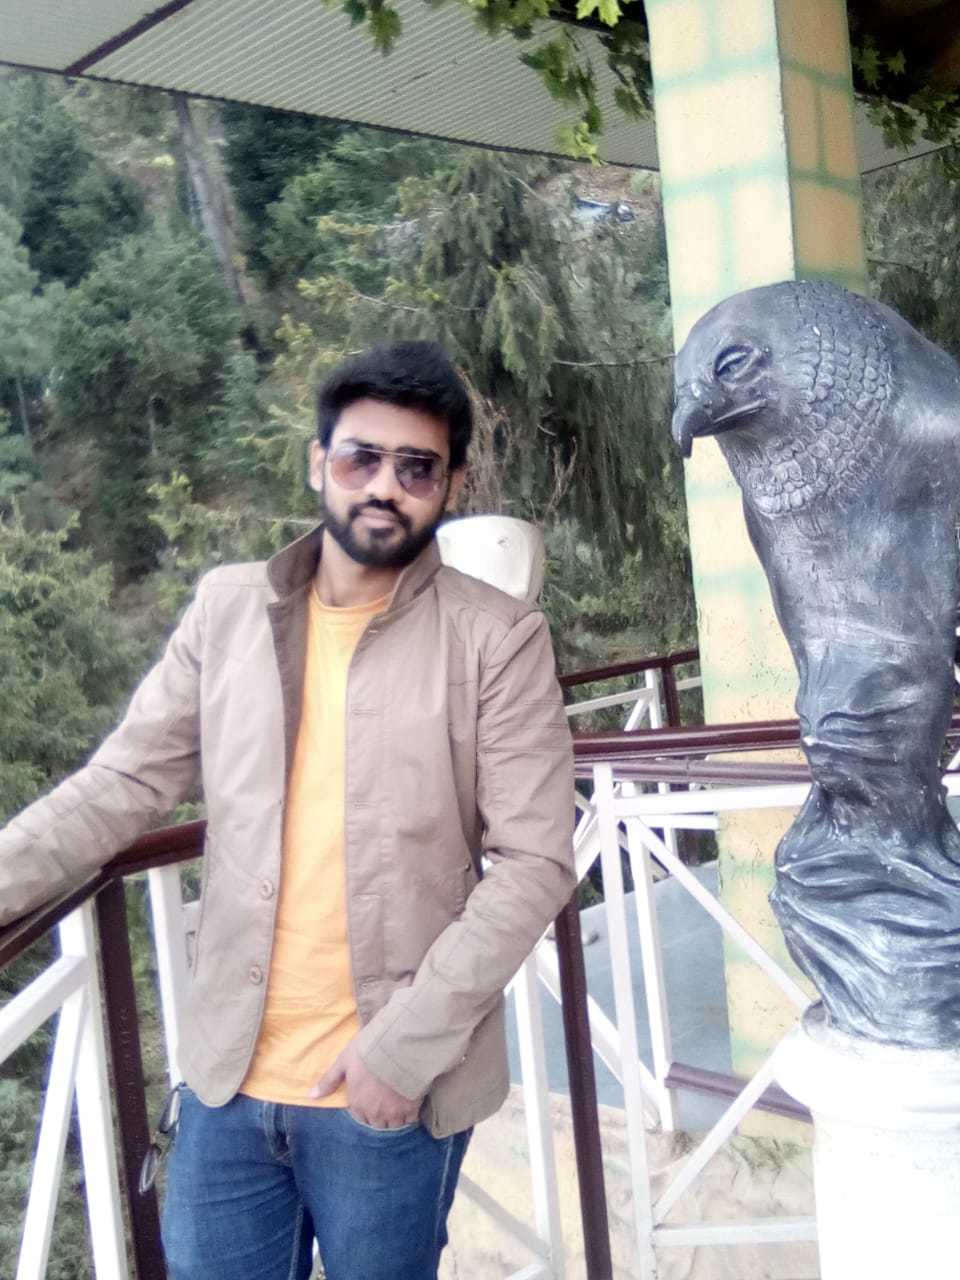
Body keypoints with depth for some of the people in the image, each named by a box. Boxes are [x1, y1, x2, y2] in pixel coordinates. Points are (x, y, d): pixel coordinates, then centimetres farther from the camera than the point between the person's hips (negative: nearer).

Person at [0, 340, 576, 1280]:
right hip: (225, 1073, 3)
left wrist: (408, 1044, -15)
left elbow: (534, 864, -11)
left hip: (393, 1086, -3)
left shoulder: (497, 638, -8)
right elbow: (121, 782, 3)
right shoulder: (226, 609, 2)